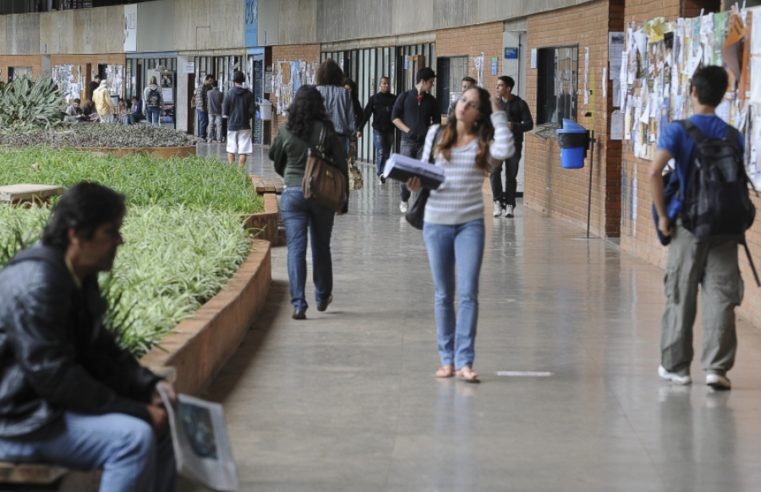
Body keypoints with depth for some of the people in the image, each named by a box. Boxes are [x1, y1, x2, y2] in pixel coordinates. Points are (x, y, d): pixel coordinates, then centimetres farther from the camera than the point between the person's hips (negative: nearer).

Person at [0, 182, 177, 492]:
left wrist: (149, 386, -2)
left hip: (49, 402, 11)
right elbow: (54, 377, -26)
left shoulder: (81, 277, 8)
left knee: (162, 424, 9)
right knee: (134, 438, -25)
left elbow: (99, 351, 15)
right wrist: (136, 411, -21)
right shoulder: (38, 281, -24)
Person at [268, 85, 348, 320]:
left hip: (292, 194, 0)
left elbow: (277, 162, 10)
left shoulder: (285, 132, -3)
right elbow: (341, 165, -4)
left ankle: (298, 304, -12)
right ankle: (322, 297, 31)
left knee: (296, 248, -2)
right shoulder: (327, 131, -6)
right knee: (321, 247, 16)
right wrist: (343, 195, 8)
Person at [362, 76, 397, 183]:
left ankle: (382, 174, 16)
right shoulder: (374, 98, 1)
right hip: (378, 129, -3)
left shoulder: (394, 99, 6)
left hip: (389, 130, 3)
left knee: (386, 153, 7)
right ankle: (380, 173, -12)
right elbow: (366, 114, -2)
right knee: (381, 151, -13)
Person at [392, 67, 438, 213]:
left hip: (425, 141, 2)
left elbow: (436, 121, 17)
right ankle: (404, 201, 16)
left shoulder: (431, 100, 10)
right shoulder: (405, 97, 2)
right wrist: (407, 130, -6)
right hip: (408, 141, -2)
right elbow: (394, 117, 2)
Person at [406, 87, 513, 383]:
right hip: (436, 222, 2)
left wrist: (497, 114, -11)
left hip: (470, 224, -2)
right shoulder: (436, 134, 6)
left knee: (468, 293, -10)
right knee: (443, 294, 9)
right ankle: (446, 359, 16)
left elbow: (506, 150, -21)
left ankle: (464, 361, -9)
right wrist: (417, 183, -9)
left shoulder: (483, 142, 0)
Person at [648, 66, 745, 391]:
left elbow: (655, 171, -18)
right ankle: (716, 367, -2)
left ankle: (675, 366, 16)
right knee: (720, 297, 3)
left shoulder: (678, 131, -5)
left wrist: (662, 215, -9)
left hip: (688, 225, -2)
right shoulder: (733, 136, 4)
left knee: (680, 298, 8)